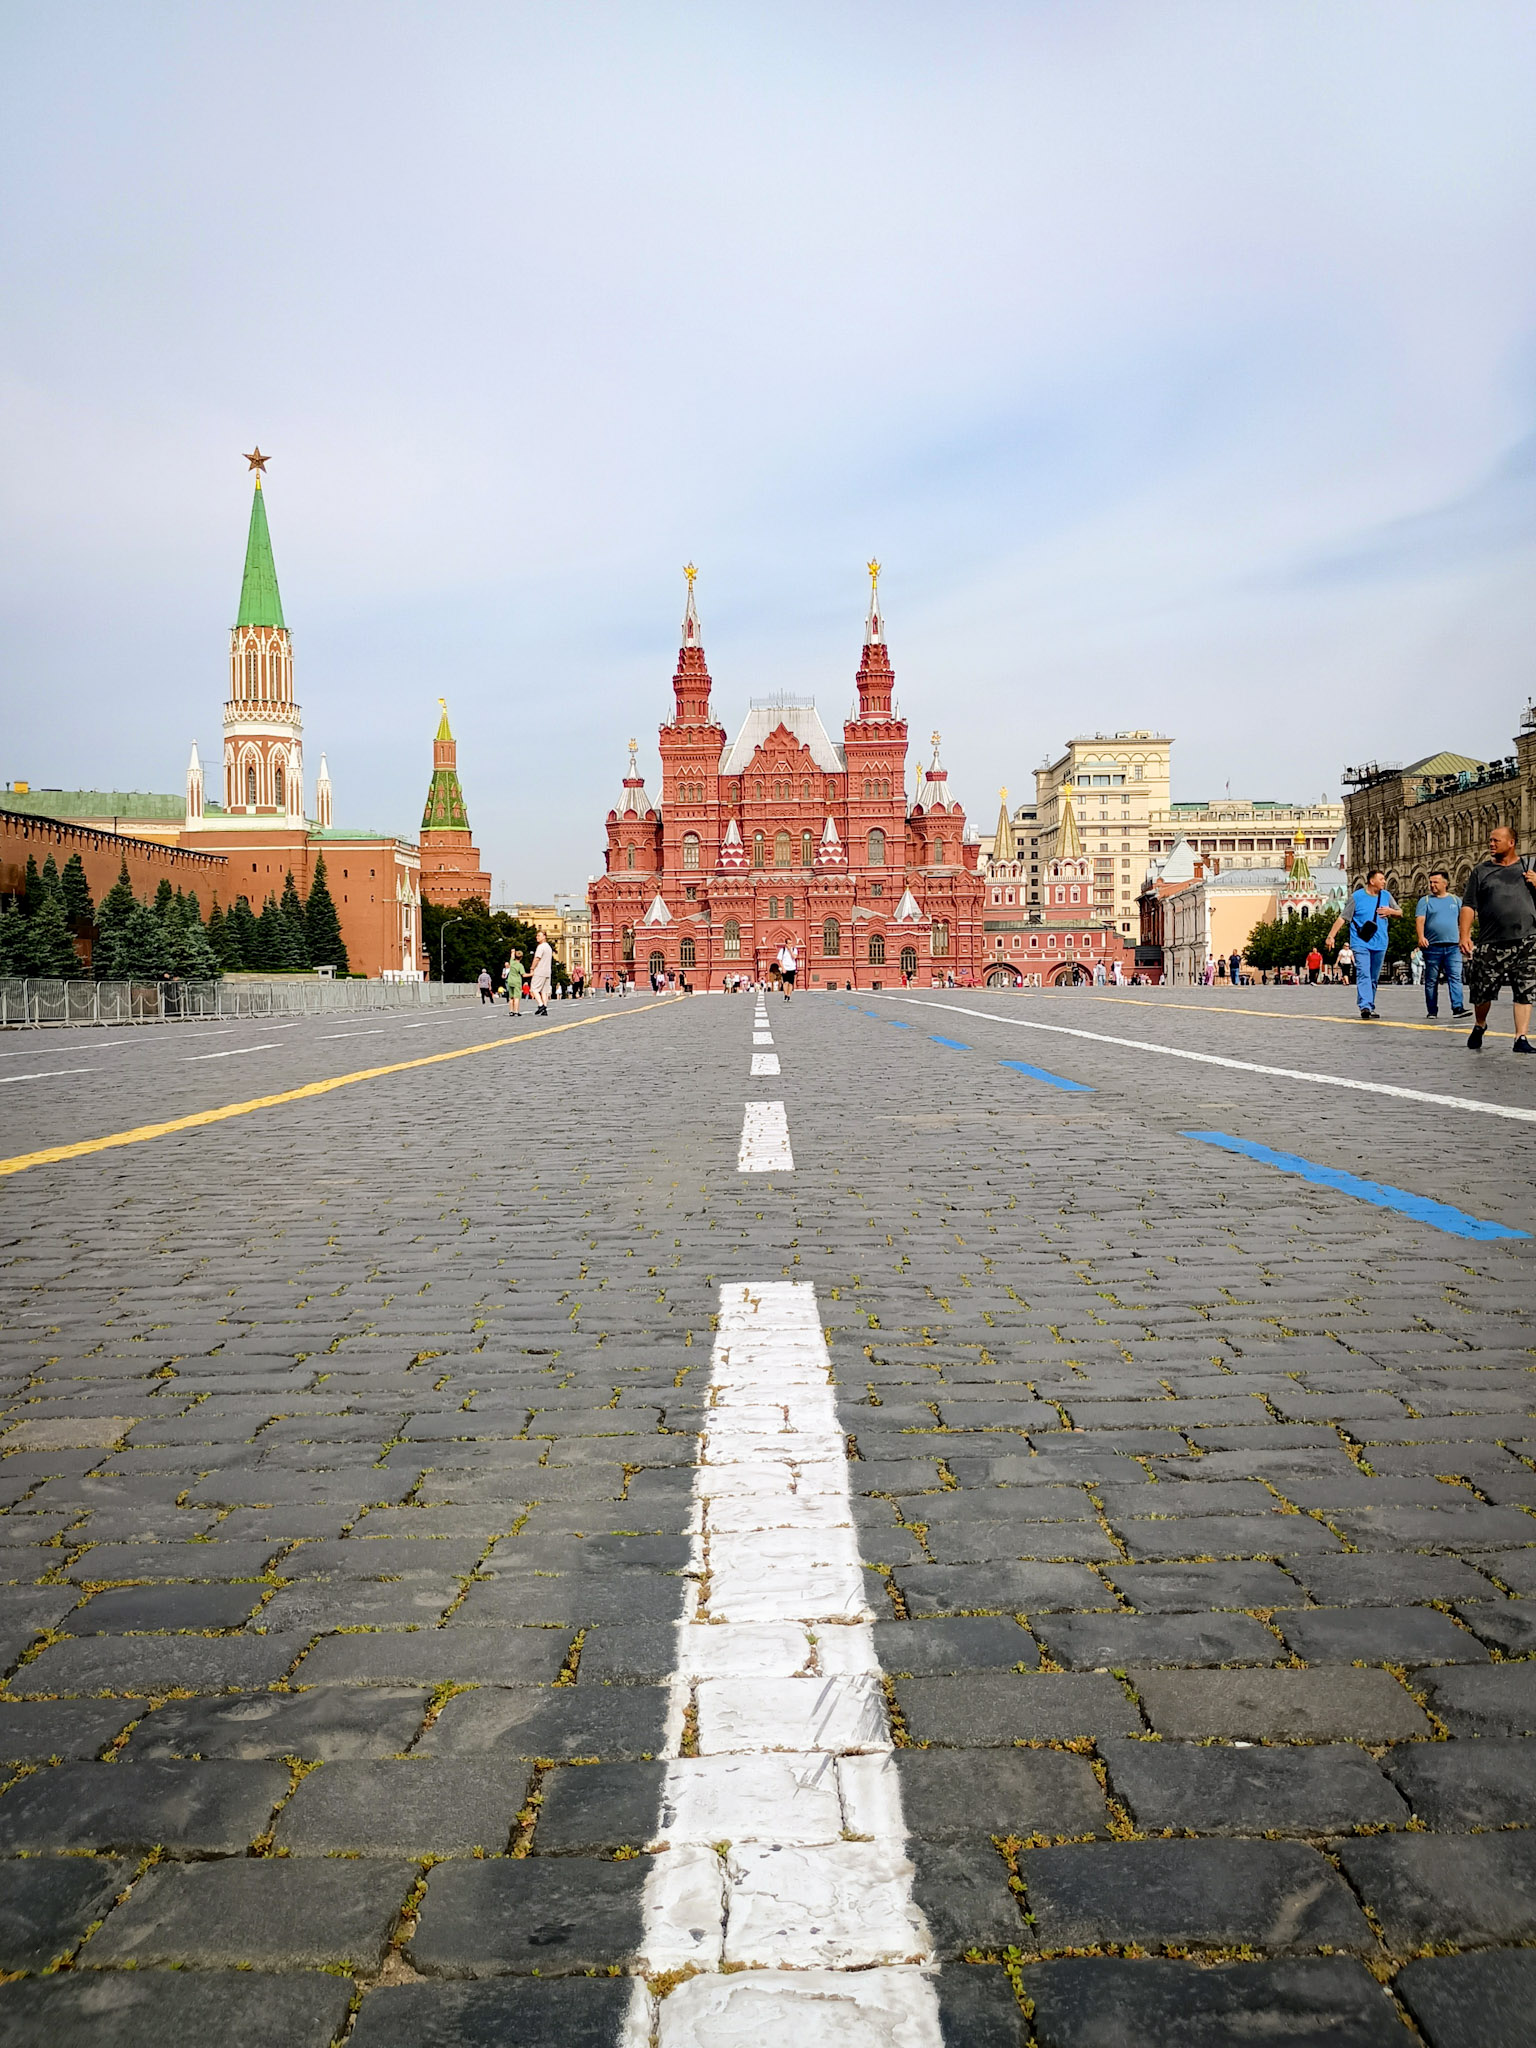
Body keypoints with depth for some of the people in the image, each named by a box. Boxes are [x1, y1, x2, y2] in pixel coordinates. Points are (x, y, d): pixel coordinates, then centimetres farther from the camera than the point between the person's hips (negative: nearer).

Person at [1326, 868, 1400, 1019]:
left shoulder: (1386, 896, 11)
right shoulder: (1357, 897, -1)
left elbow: (1400, 912, 21)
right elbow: (1343, 917, -2)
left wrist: (1390, 911, -3)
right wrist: (1331, 936, -11)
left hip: (1379, 943, 5)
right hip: (1360, 943, -5)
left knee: (1374, 978, 10)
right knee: (1363, 974, -17)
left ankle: (1371, 1007, 19)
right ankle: (1365, 1006, -27)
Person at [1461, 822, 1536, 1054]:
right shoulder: (1481, 871, 9)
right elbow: (1468, 906, 4)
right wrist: (1464, 936, -7)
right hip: (1491, 944, 0)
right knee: (1482, 992, 3)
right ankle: (1480, 1026, 30)